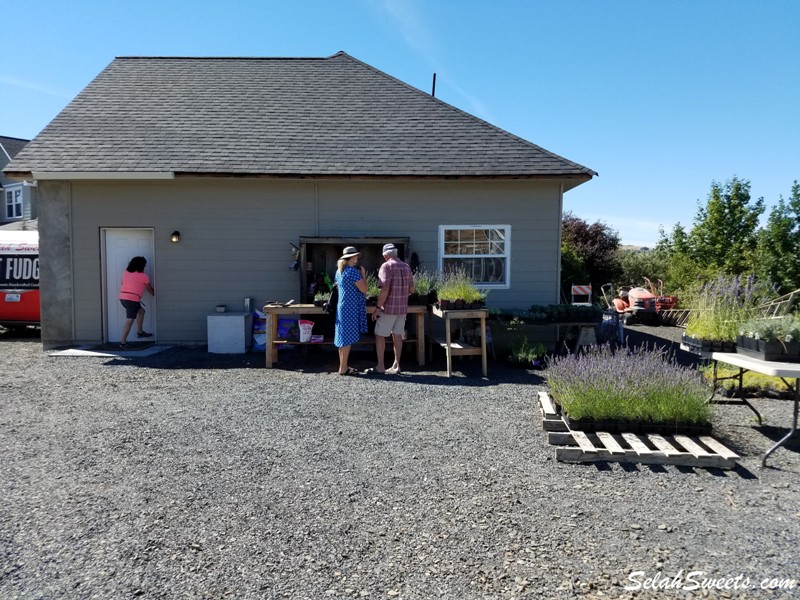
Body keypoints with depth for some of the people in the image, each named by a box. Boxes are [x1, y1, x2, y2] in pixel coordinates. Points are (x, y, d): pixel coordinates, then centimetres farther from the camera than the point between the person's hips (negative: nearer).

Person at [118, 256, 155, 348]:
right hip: (132, 299, -8)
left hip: (122, 297, 8)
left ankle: (140, 332, 31)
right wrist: (154, 294, 26)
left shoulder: (125, 272, 13)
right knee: (130, 320, -8)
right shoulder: (143, 276, -3)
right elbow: (150, 289, 7)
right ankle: (123, 342, -12)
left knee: (141, 311, 25)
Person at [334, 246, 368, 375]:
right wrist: (363, 274, -2)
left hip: (342, 307, 9)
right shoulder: (353, 271, -16)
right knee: (348, 339, -4)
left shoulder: (339, 271, 12)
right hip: (351, 308, -9)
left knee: (343, 338, 13)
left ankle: (343, 366, 21)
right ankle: (343, 369, -1)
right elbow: (363, 289, -13)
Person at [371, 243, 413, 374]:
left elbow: (385, 290, -22)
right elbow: (411, 289, 12)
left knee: (380, 335, 6)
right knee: (397, 335, 12)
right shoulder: (406, 267, 5)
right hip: (402, 307, 6)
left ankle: (380, 366, 8)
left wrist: (378, 308, -16)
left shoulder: (386, 266, -14)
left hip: (388, 308, -6)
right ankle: (396, 365, 14)